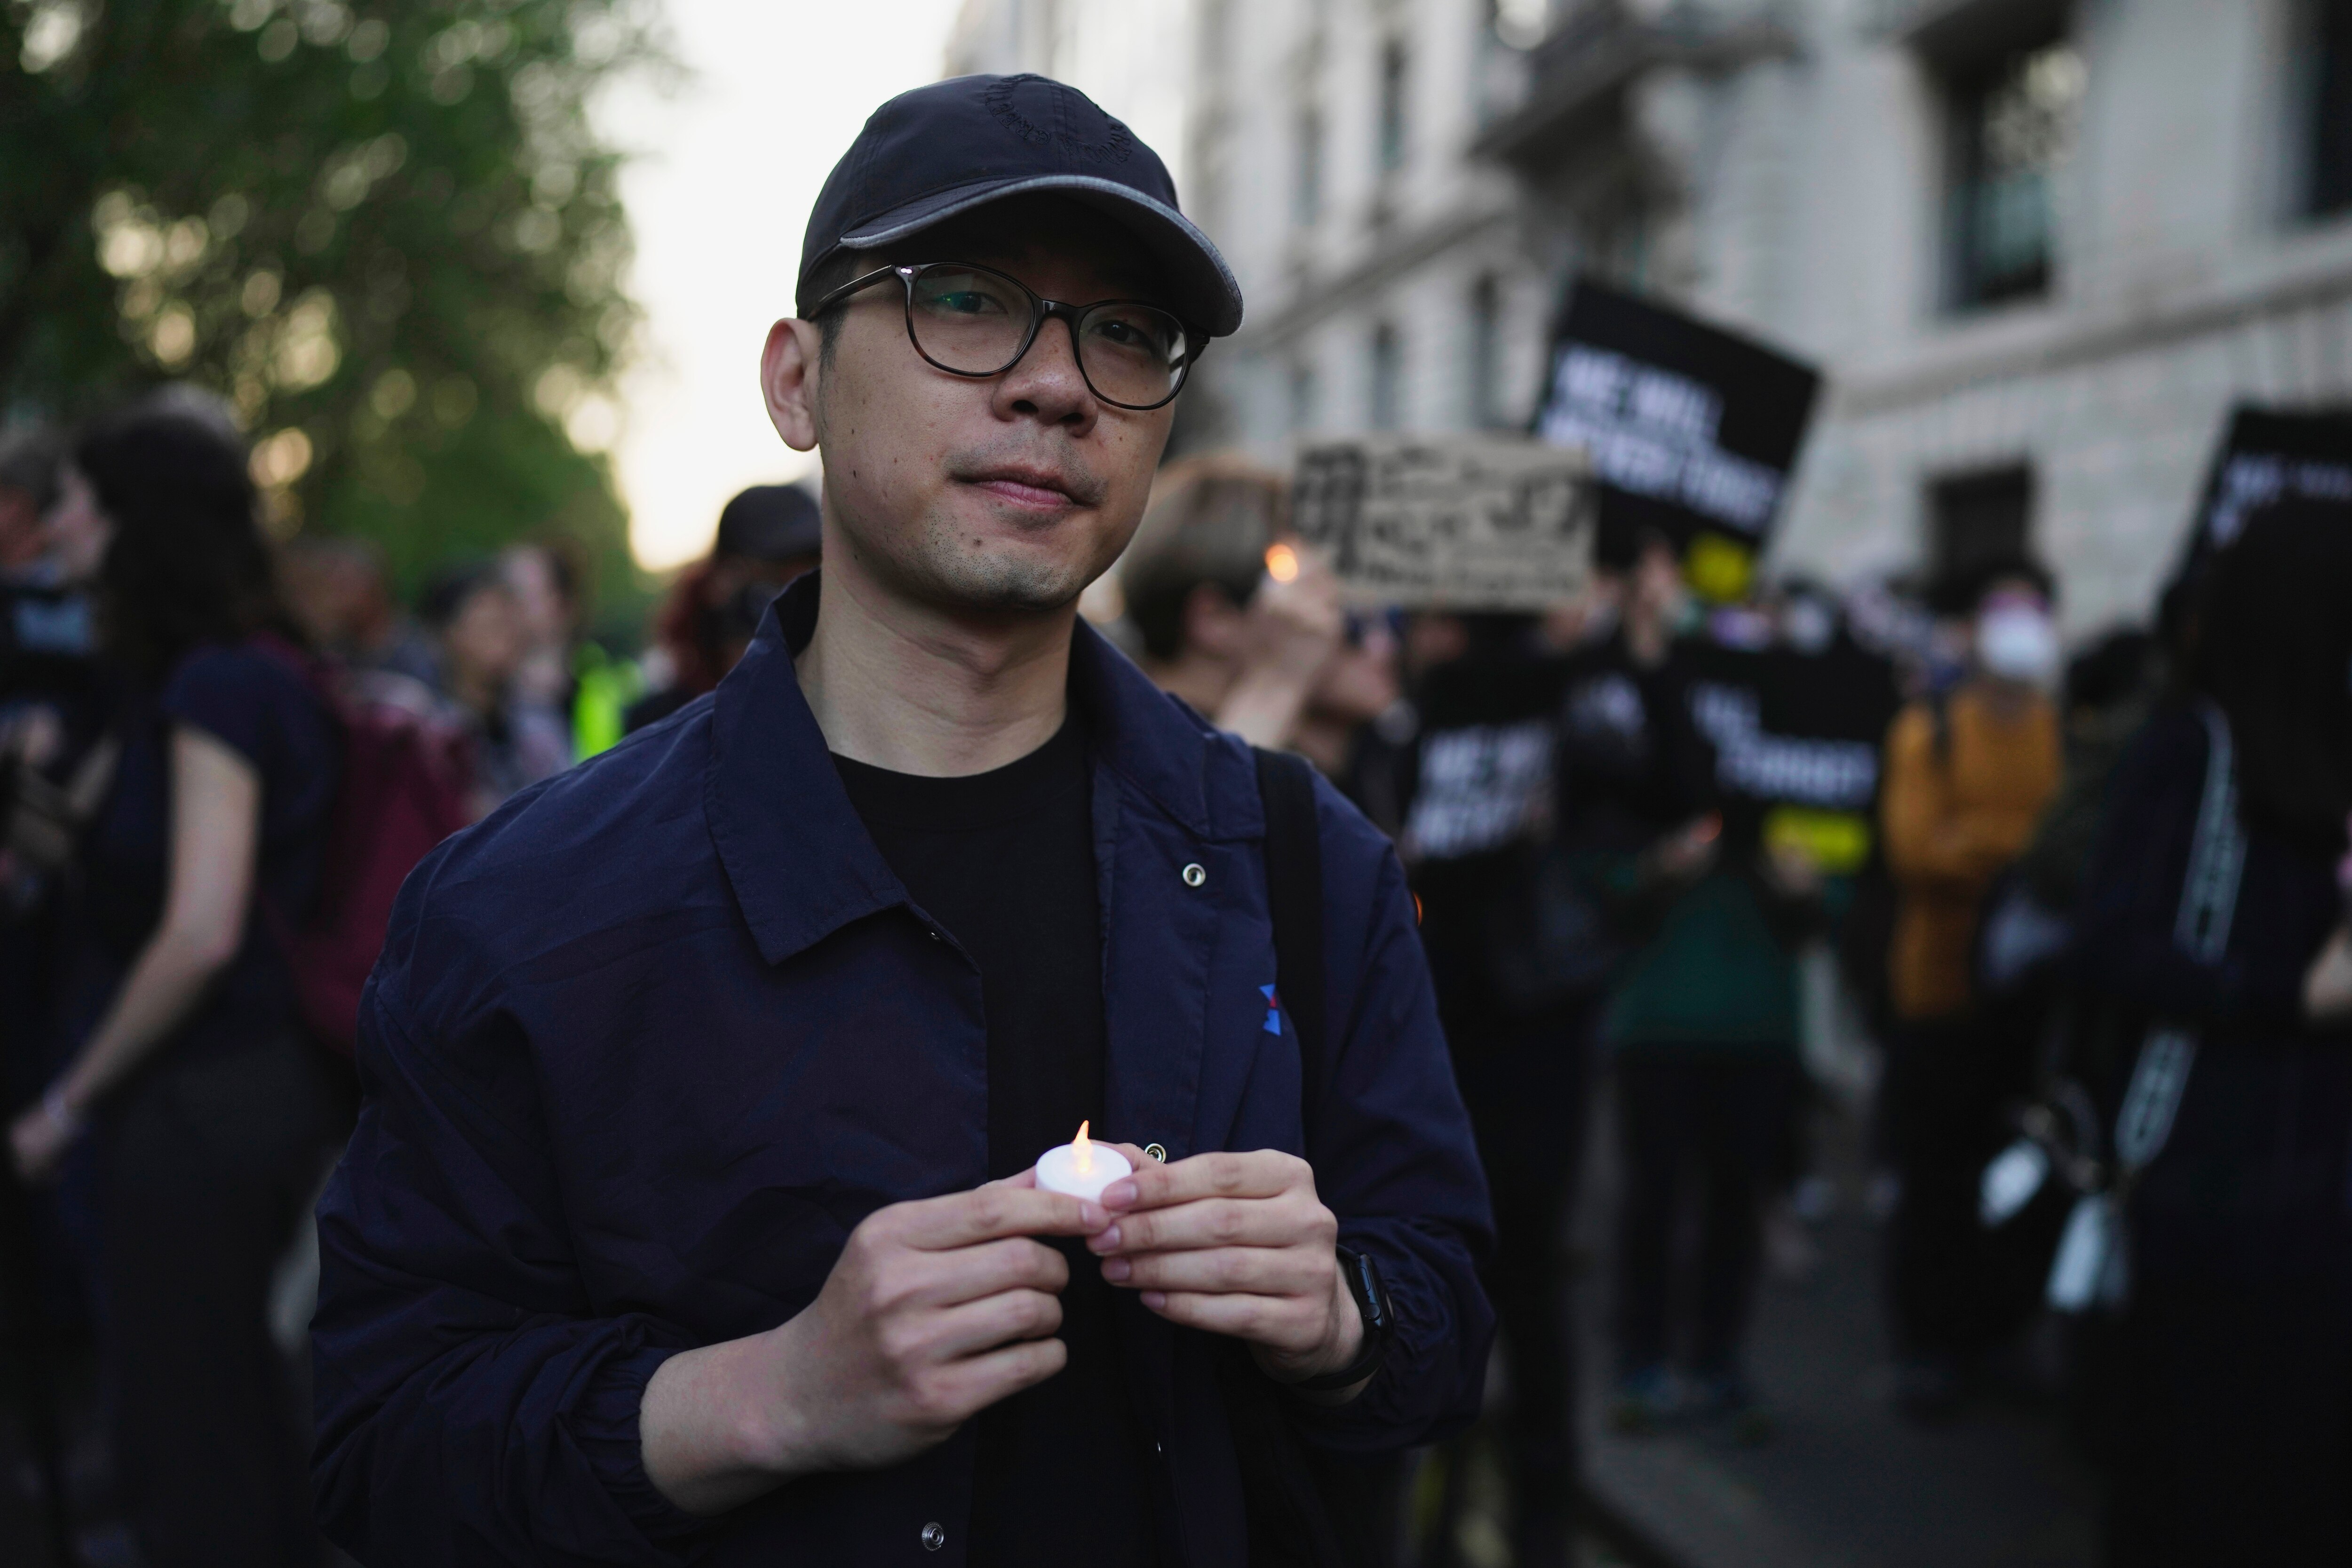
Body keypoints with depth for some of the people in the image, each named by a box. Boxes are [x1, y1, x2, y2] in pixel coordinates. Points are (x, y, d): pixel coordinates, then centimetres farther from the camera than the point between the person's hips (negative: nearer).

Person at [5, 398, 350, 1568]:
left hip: (203, 1103, -9)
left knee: (179, 1431, 0)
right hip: (258, 1082, 9)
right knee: (232, 1403, 18)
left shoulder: (215, 687, -16)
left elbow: (200, 935, -21)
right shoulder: (256, 673, 11)